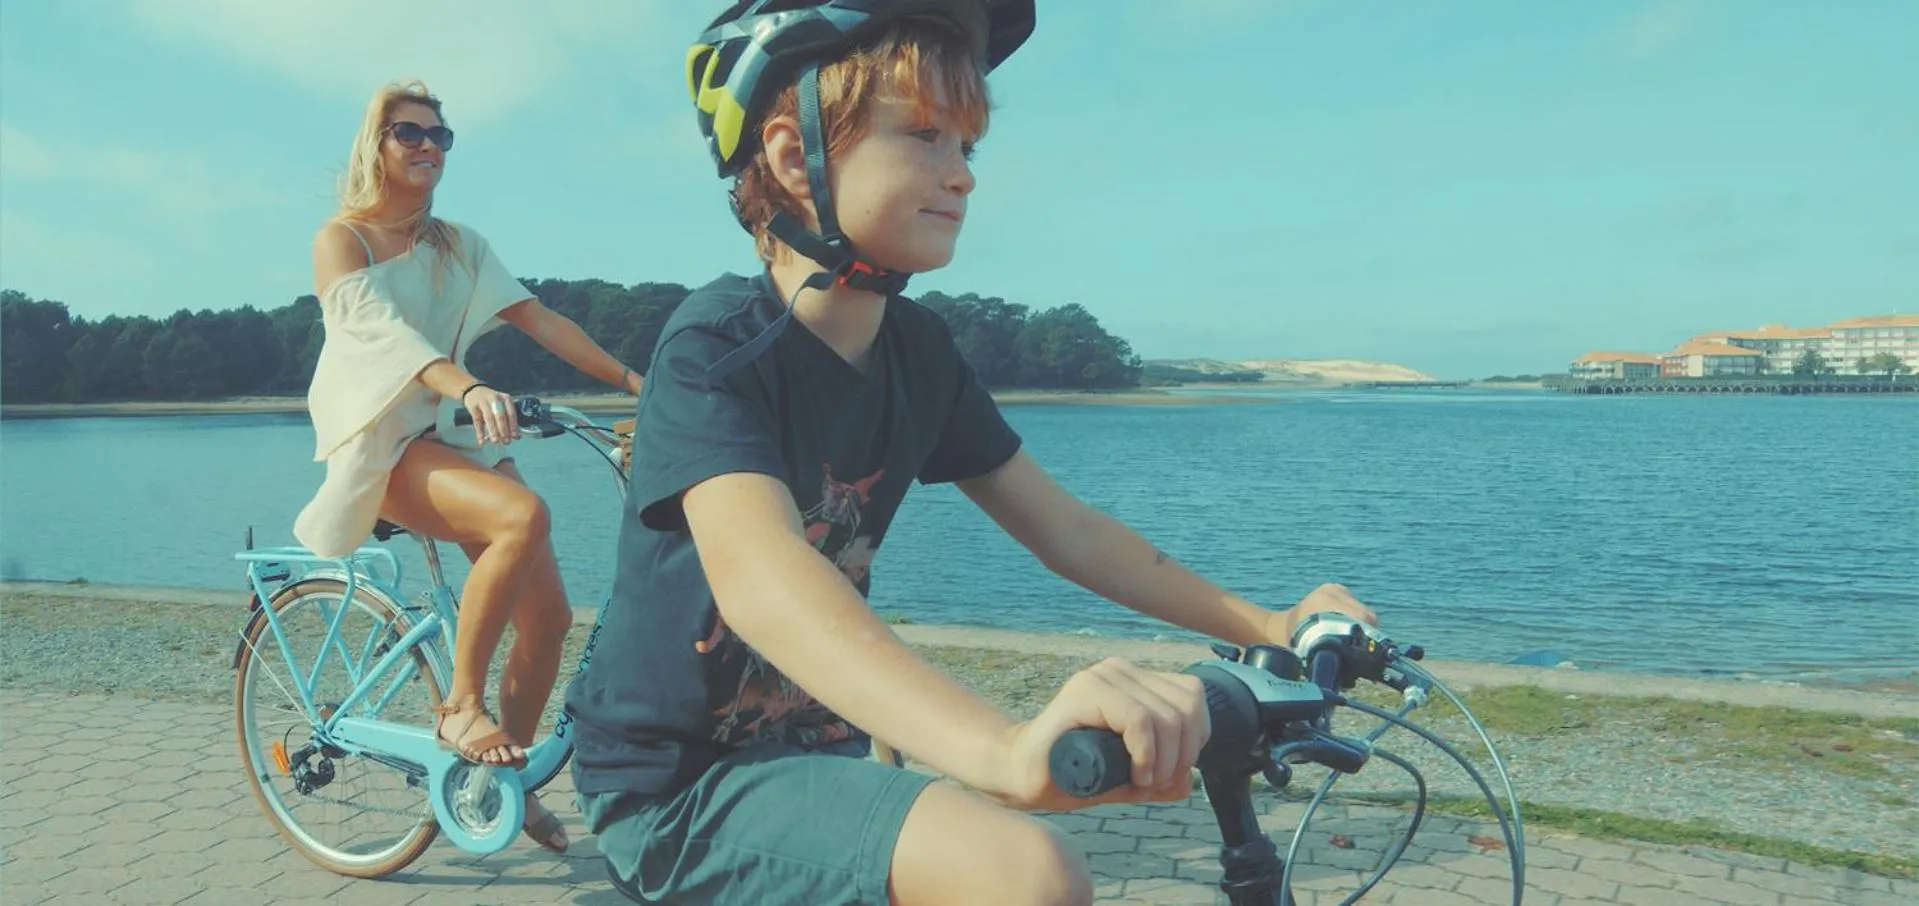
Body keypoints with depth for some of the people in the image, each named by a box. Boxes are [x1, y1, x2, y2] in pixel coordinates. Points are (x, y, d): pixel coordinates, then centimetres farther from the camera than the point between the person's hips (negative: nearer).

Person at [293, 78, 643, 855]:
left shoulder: (457, 243, 15)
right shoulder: (341, 239, -3)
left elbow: (535, 316, 5)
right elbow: (383, 330, -22)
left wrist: (633, 379, -7)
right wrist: (470, 388, -41)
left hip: (459, 435, 6)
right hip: (383, 438, -6)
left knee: (547, 616, -6)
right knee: (521, 515, -34)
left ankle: (513, 776, 14)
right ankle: (459, 706, -19)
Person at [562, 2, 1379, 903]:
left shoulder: (920, 352, 0)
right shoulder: (716, 347, -22)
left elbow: (1065, 528, 4)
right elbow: (758, 575, -40)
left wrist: (1269, 627, -6)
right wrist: (1004, 749, -56)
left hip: (812, 751, 8)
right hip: (679, 784, -7)